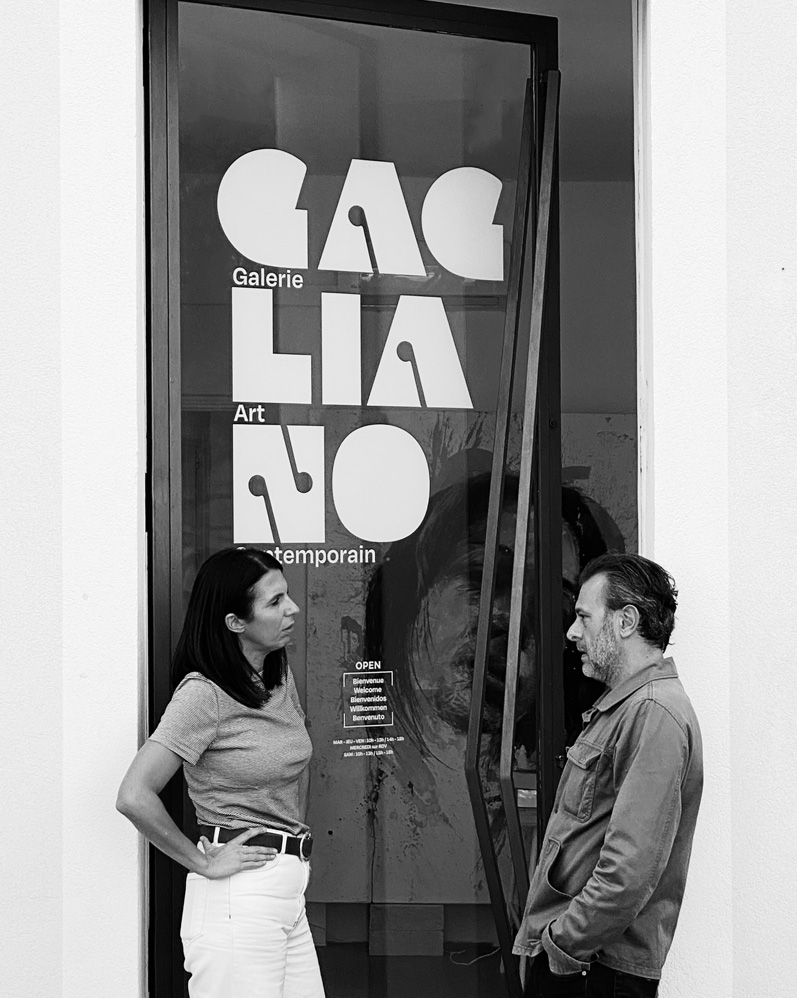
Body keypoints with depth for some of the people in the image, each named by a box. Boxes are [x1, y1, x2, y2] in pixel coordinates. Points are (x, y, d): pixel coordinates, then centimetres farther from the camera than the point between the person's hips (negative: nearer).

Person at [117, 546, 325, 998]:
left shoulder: (281, 675, 10)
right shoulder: (204, 694, -15)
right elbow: (134, 797, -23)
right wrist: (204, 863, -14)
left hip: (289, 889, 8)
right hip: (239, 896, -8)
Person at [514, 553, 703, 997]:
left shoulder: (654, 714, -18)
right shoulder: (621, 705, 17)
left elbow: (631, 870, -25)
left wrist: (564, 944, -18)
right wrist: (554, 936, 14)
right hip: (565, 957, 9)